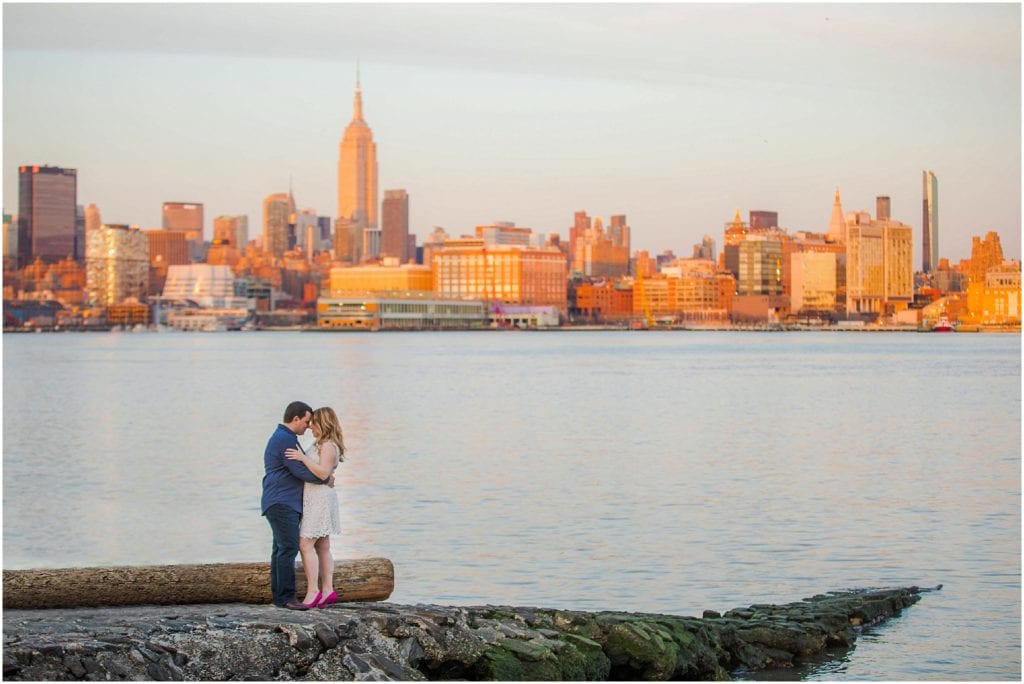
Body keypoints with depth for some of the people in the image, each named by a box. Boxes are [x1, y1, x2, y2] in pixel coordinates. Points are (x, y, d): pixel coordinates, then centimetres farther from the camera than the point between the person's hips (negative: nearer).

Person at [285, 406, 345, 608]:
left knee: (305, 544, -12)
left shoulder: (329, 446, -14)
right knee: (322, 548, 8)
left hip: (320, 499, -10)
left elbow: (323, 473, -23)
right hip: (314, 499, 10)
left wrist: (302, 458, -24)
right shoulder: (321, 445, 16)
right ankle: (327, 591, 9)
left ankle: (313, 591, -13)